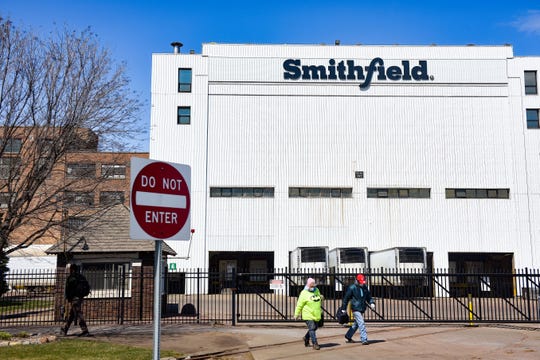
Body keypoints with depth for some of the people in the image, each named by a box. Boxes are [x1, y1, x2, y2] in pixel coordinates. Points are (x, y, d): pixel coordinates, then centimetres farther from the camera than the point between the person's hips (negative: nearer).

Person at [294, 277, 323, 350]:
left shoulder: (317, 290, 8)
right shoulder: (304, 293, -11)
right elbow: (299, 305, -8)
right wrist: (296, 314, -7)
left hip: (316, 315, 7)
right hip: (308, 315, -7)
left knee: (315, 328, 16)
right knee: (312, 329, -10)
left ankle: (306, 338, 37)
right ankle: (315, 343, -4)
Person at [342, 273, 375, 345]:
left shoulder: (365, 287, 9)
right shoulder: (352, 288, -8)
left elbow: (369, 297, 17)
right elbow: (346, 298, -2)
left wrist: (371, 303, -3)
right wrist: (343, 309, -1)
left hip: (362, 309, 7)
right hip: (356, 309, -7)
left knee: (356, 324, 16)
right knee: (361, 323, -14)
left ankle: (348, 337, 31)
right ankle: (364, 339, -13)